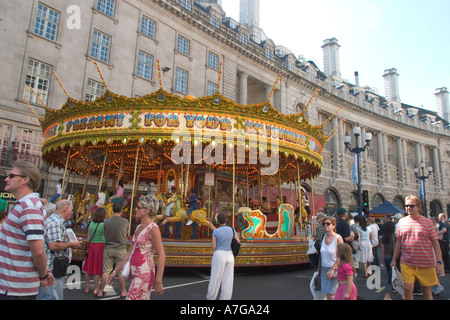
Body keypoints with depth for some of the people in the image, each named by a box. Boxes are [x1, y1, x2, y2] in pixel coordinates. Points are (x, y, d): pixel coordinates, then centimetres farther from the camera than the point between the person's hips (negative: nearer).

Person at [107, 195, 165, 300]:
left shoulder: (153, 229, -15)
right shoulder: (139, 227, 11)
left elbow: (161, 255, -17)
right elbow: (130, 252, 17)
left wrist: (158, 281, -19)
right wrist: (115, 271, 18)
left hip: (144, 273, -8)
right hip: (135, 272, 8)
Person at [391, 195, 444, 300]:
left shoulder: (427, 222, 0)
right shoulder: (402, 222, 5)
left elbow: (435, 243, -1)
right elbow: (398, 242, 11)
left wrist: (439, 262, -7)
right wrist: (394, 259, 10)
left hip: (426, 264, -1)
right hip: (407, 264, 1)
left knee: (427, 291, 11)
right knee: (408, 288, -5)